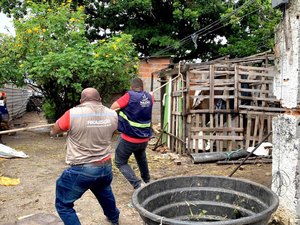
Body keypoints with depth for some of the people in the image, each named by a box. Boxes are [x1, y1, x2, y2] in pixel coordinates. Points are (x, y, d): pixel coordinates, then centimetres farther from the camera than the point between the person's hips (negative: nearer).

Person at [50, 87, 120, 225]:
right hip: (106, 167, 6)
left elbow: (54, 131, 2)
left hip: (81, 170, -5)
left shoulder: (73, 114, -14)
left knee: (63, 205, 13)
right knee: (105, 192, 35)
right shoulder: (112, 115, -1)